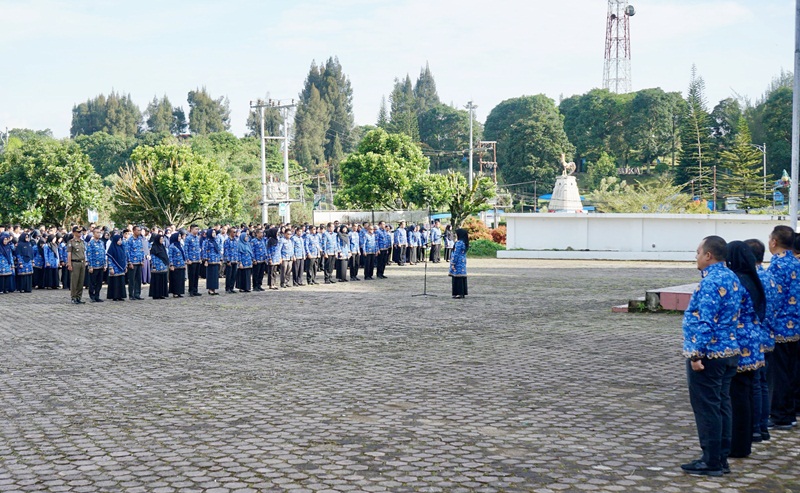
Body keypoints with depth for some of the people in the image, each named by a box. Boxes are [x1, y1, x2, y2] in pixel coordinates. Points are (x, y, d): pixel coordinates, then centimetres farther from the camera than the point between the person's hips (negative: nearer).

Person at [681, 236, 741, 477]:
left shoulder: (710, 282, -19)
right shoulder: (732, 278, 11)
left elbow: (705, 322, -24)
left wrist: (696, 355, -21)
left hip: (709, 354, -10)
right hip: (730, 352, 10)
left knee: (707, 408, -2)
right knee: (722, 404, 15)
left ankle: (711, 462, 4)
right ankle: (722, 458, 22)